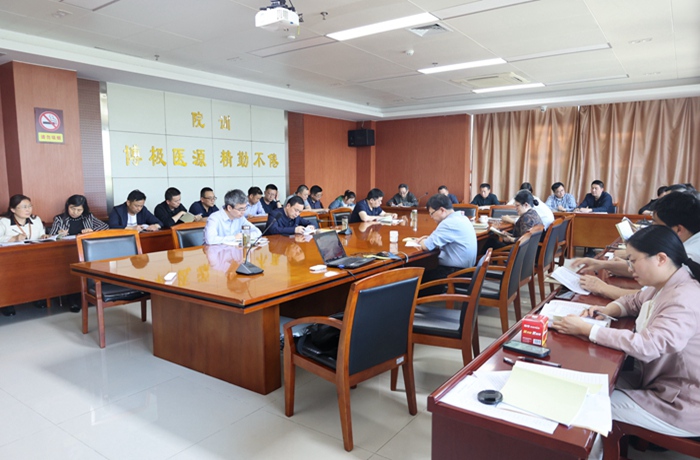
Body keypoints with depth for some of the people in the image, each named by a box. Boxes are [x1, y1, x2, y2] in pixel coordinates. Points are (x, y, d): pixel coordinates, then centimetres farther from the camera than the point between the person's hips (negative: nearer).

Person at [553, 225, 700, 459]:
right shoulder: (664, 287, 1)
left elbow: (646, 345, -38)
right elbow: (633, 301, 20)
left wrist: (585, 329, -32)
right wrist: (607, 310, -2)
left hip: (680, 405, -9)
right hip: (660, 382, 9)